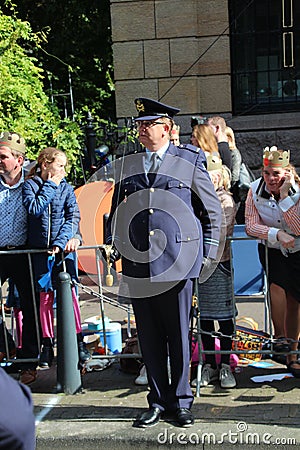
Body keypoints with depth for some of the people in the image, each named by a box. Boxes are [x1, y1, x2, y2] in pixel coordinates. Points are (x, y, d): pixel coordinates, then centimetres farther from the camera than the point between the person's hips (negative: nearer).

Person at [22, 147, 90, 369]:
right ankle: (47, 345, 14)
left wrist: (61, 242, -14)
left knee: (69, 292, -6)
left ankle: (79, 341, 3)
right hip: (40, 249, 0)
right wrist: (50, 186, -7)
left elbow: (74, 216, -2)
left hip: (64, 249, 0)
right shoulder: (29, 185, 3)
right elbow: (34, 209, -13)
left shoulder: (66, 188, 6)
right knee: (45, 295, 4)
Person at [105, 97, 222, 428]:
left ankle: (180, 401, 21)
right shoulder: (125, 164, 12)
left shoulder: (190, 160, 4)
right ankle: (158, 401, 23)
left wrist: (207, 253, 3)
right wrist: (113, 245, 9)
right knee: (149, 337, 9)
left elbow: (212, 211, 8)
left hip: (177, 260, -3)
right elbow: (115, 210, 21)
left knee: (178, 335, 5)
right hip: (137, 263, 3)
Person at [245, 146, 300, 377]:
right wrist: (277, 233, -27)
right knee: (278, 284, -27)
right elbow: (251, 226, -12)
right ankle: (280, 336, -9)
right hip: (271, 250, 0)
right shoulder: (255, 190, -12)